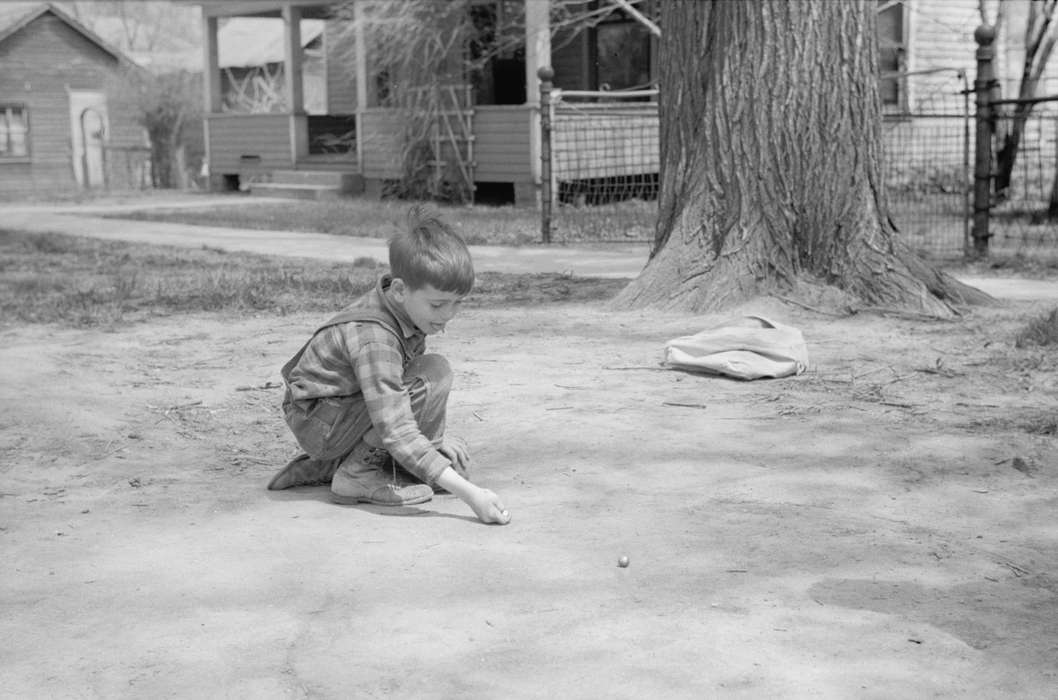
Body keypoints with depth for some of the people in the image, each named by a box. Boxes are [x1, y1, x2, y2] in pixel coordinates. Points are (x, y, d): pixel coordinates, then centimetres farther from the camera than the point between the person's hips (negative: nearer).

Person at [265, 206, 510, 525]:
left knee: (454, 459, 4)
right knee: (434, 373, -24)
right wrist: (468, 492, -42)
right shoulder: (373, 338, -33)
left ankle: (329, 465, 11)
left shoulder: (409, 308, -7)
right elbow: (397, 433, -38)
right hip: (318, 423, -9)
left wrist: (436, 437, 0)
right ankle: (357, 474, -15)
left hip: (349, 409, 9)